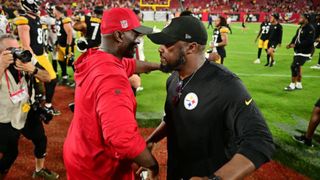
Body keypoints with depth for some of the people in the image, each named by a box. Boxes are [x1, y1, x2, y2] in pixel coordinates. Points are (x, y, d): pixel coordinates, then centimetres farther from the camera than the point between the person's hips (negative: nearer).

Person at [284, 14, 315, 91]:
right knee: (297, 67, 16)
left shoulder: (310, 29, -17)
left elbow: (308, 41, -26)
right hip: (298, 51, 10)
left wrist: (296, 45, -25)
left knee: (294, 66, -11)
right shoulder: (300, 28, 12)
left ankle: (292, 85, -1)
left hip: (304, 52, -10)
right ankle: (298, 84, 29)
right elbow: (296, 37, 17)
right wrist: (291, 44, -1)